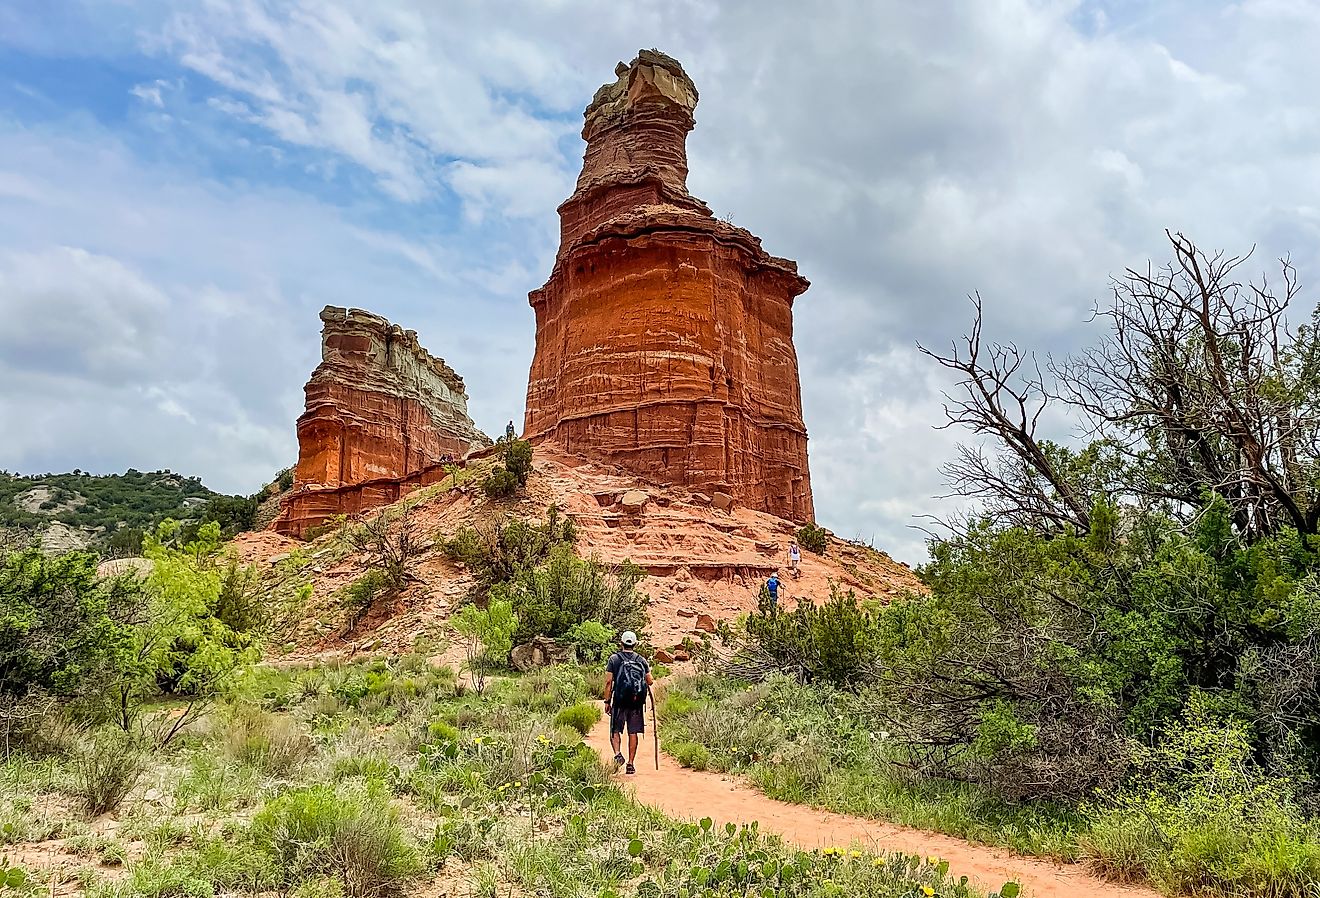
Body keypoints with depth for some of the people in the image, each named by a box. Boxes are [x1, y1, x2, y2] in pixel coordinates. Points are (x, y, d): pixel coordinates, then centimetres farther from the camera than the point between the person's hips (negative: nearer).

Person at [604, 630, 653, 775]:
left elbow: (608, 682, -4)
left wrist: (607, 701, 1)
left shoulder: (614, 659, 1)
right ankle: (631, 763, 7)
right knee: (633, 733, 7)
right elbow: (650, 681, 6)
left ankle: (617, 754, -14)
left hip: (619, 701, -2)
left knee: (615, 731, 9)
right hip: (637, 703, 2)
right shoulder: (641, 660, 7)